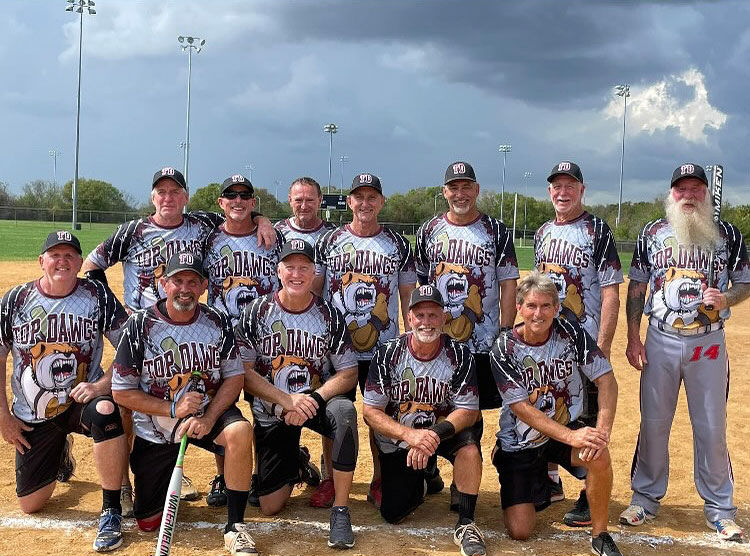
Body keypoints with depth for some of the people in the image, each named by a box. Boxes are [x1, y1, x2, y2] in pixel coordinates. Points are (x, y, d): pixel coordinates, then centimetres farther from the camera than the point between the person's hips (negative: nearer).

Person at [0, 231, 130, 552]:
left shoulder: (98, 296, -6)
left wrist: (102, 385, -21)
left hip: (81, 400, -2)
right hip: (33, 416, 2)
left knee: (105, 411, -39)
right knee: (30, 505, 5)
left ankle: (111, 510, -23)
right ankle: (59, 454, 39)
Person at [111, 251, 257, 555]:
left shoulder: (217, 322, -7)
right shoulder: (140, 325, -13)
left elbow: (234, 376, -4)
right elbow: (122, 392, -10)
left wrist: (208, 418, -20)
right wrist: (172, 409, -21)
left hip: (208, 411, 0)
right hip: (154, 428, 0)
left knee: (240, 430, -35)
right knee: (148, 522, 4)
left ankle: (234, 527, -20)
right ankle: (171, 481, 39)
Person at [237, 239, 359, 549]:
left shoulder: (329, 315, -5)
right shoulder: (257, 312, -6)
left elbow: (348, 374, -7)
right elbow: (244, 372, -10)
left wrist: (312, 400, -23)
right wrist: (288, 401, -23)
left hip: (317, 400, 0)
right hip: (271, 411, 0)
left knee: (344, 410, -37)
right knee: (269, 506, -2)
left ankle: (340, 509, -23)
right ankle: (295, 463, 33)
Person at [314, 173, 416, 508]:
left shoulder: (398, 245, 3)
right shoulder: (329, 241, 3)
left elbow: (408, 296, 6)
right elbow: (312, 291, 7)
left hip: (383, 349, 0)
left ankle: (379, 484, 22)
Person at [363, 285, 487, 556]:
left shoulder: (459, 355, -14)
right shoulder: (388, 353, -14)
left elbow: (468, 411, -16)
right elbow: (370, 412, -15)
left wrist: (433, 434, -35)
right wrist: (410, 435, -33)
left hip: (440, 431, -1)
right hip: (396, 441, 1)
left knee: (468, 438, -33)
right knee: (393, 514, -4)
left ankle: (465, 523, -20)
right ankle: (418, 480, 31)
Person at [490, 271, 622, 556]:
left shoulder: (571, 332, -11)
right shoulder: (504, 350, -16)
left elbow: (606, 380, -11)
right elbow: (522, 408, -20)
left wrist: (602, 430, -28)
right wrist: (571, 437, -32)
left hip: (568, 428, 1)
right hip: (520, 443, -1)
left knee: (599, 456, -33)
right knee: (519, 531, -5)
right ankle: (538, 487, 31)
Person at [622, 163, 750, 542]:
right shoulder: (652, 233, 3)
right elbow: (636, 287, 6)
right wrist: (632, 337, 0)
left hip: (709, 343, 0)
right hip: (660, 342, 1)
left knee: (712, 427, 5)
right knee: (653, 422, 8)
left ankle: (719, 508, 19)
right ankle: (645, 497, 22)